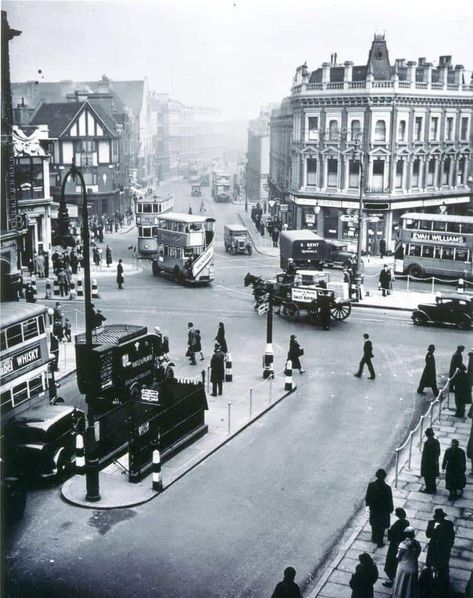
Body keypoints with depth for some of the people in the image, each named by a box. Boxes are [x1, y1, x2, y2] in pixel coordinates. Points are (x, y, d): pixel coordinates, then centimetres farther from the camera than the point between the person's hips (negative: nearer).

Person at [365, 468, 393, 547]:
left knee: (374, 523, 26)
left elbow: (367, 497, -9)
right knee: (381, 526, 18)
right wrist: (391, 508, 2)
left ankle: (374, 538, 45)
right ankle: (379, 542, 31)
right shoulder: (387, 488, -29)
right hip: (383, 510, -2)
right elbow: (390, 500, -17)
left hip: (373, 509, 2)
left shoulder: (371, 485, -23)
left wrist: (368, 503, 11)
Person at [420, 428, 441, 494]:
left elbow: (425, 453, -21)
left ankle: (429, 489, 15)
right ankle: (433, 488, 30)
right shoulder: (436, 441, -4)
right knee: (433, 475, 19)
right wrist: (436, 459, 17)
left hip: (427, 462, -7)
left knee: (427, 476, 8)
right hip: (434, 462, 7)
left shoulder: (427, 443, -24)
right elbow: (438, 452, 5)